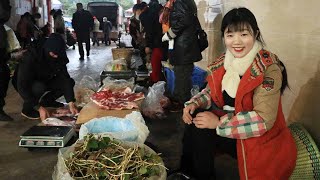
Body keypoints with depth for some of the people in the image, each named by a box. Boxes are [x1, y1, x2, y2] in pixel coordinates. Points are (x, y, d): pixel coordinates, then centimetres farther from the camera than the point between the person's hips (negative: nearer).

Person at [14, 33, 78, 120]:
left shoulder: (59, 57, -19)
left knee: (70, 82, -12)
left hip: (45, 81, 5)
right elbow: (22, 85, -35)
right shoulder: (31, 57, -34)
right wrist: (39, 107, -40)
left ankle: (47, 100, 9)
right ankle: (27, 108, -10)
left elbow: (65, 78, -21)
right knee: (39, 87, -38)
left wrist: (71, 103, -30)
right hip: (25, 86, -5)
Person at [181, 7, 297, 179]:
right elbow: (212, 91, 10)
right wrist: (194, 104, -11)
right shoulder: (225, 62, -2)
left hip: (261, 140, -6)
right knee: (195, 120, -10)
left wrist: (219, 123, -26)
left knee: (200, 130, -18)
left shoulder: (269, 69, -22)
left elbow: (264, 120, -27)